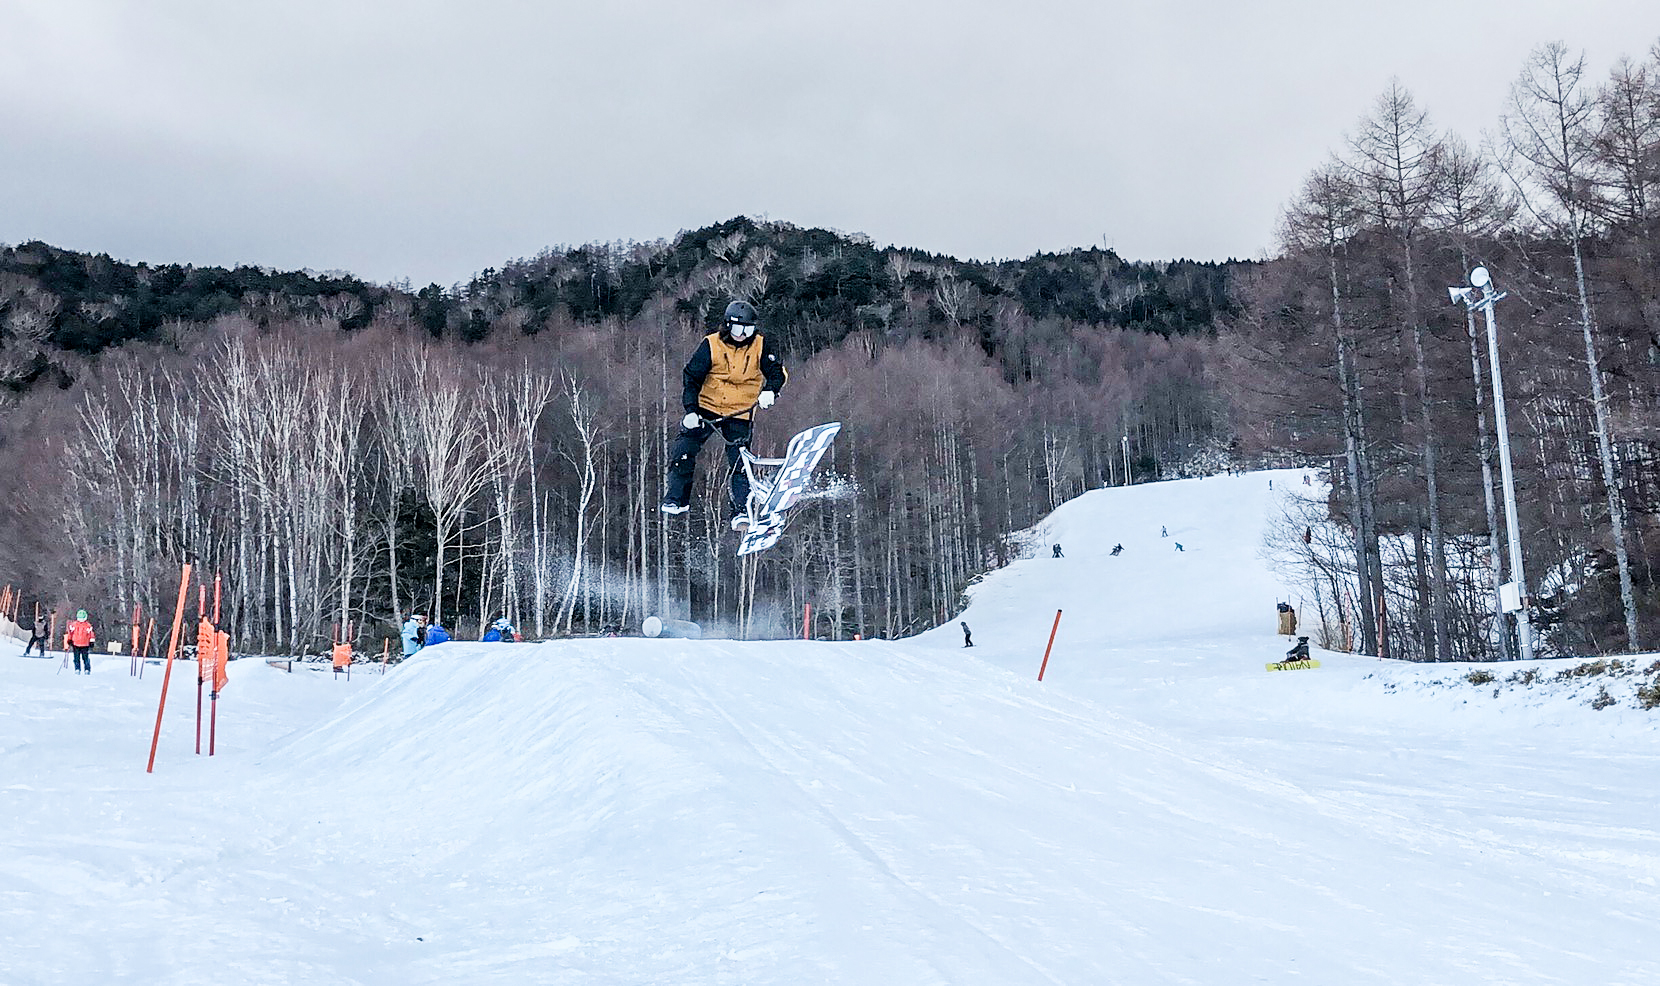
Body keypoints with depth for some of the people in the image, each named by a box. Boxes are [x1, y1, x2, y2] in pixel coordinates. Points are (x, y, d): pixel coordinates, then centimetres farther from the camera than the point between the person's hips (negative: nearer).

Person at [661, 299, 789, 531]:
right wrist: (691, 410, -16)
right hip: (706, 408, 0)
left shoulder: (759, 346, -4)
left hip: (740, 413, 0)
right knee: (683, 451, -7)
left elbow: (777, 372, -2)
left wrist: (769, 390, -25)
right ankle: (677, 499, 9)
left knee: (740, 462, -9)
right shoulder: (711, 345, -8)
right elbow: (691, 377, -6)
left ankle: (741, 512, -2)